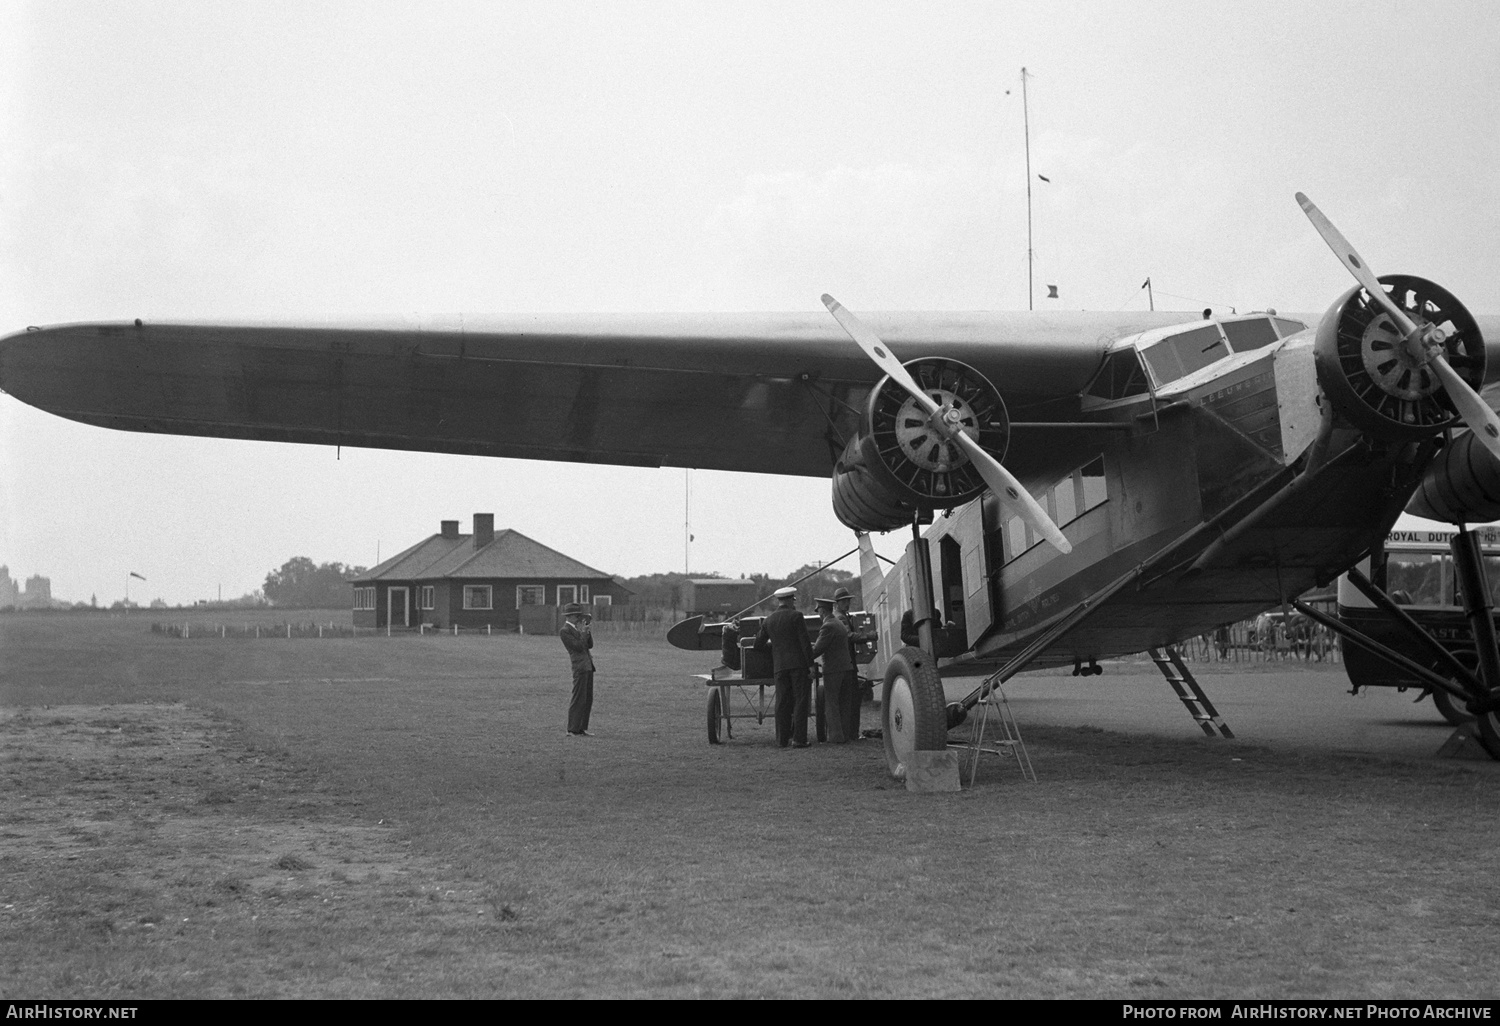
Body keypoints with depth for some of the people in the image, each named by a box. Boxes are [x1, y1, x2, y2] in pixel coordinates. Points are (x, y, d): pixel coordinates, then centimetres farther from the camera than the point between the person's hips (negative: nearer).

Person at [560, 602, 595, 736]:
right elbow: (579, 647, -15)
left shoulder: (576, 628, 17)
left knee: (588, 699, 9)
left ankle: (582, 729, 14)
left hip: (588, 666, 9)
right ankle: (572, 730, -3)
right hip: (580, 667, -9)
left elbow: (590, 645, 15)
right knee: (578, 699, -7)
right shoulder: (564, 631, -8)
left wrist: (588, 633, -1)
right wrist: (583, 632, -6)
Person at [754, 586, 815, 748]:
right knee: (801, 701, -1)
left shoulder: (768, 621, 10)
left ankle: (782, 739, 8)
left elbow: (758, 645, 15)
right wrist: (810, 664, -7)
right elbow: (805, 642, -10)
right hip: (798, 664, -4)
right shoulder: (795, 616, -5)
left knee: (782, 703, 8)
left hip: (779, 666, 4)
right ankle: (798, 739, -7)